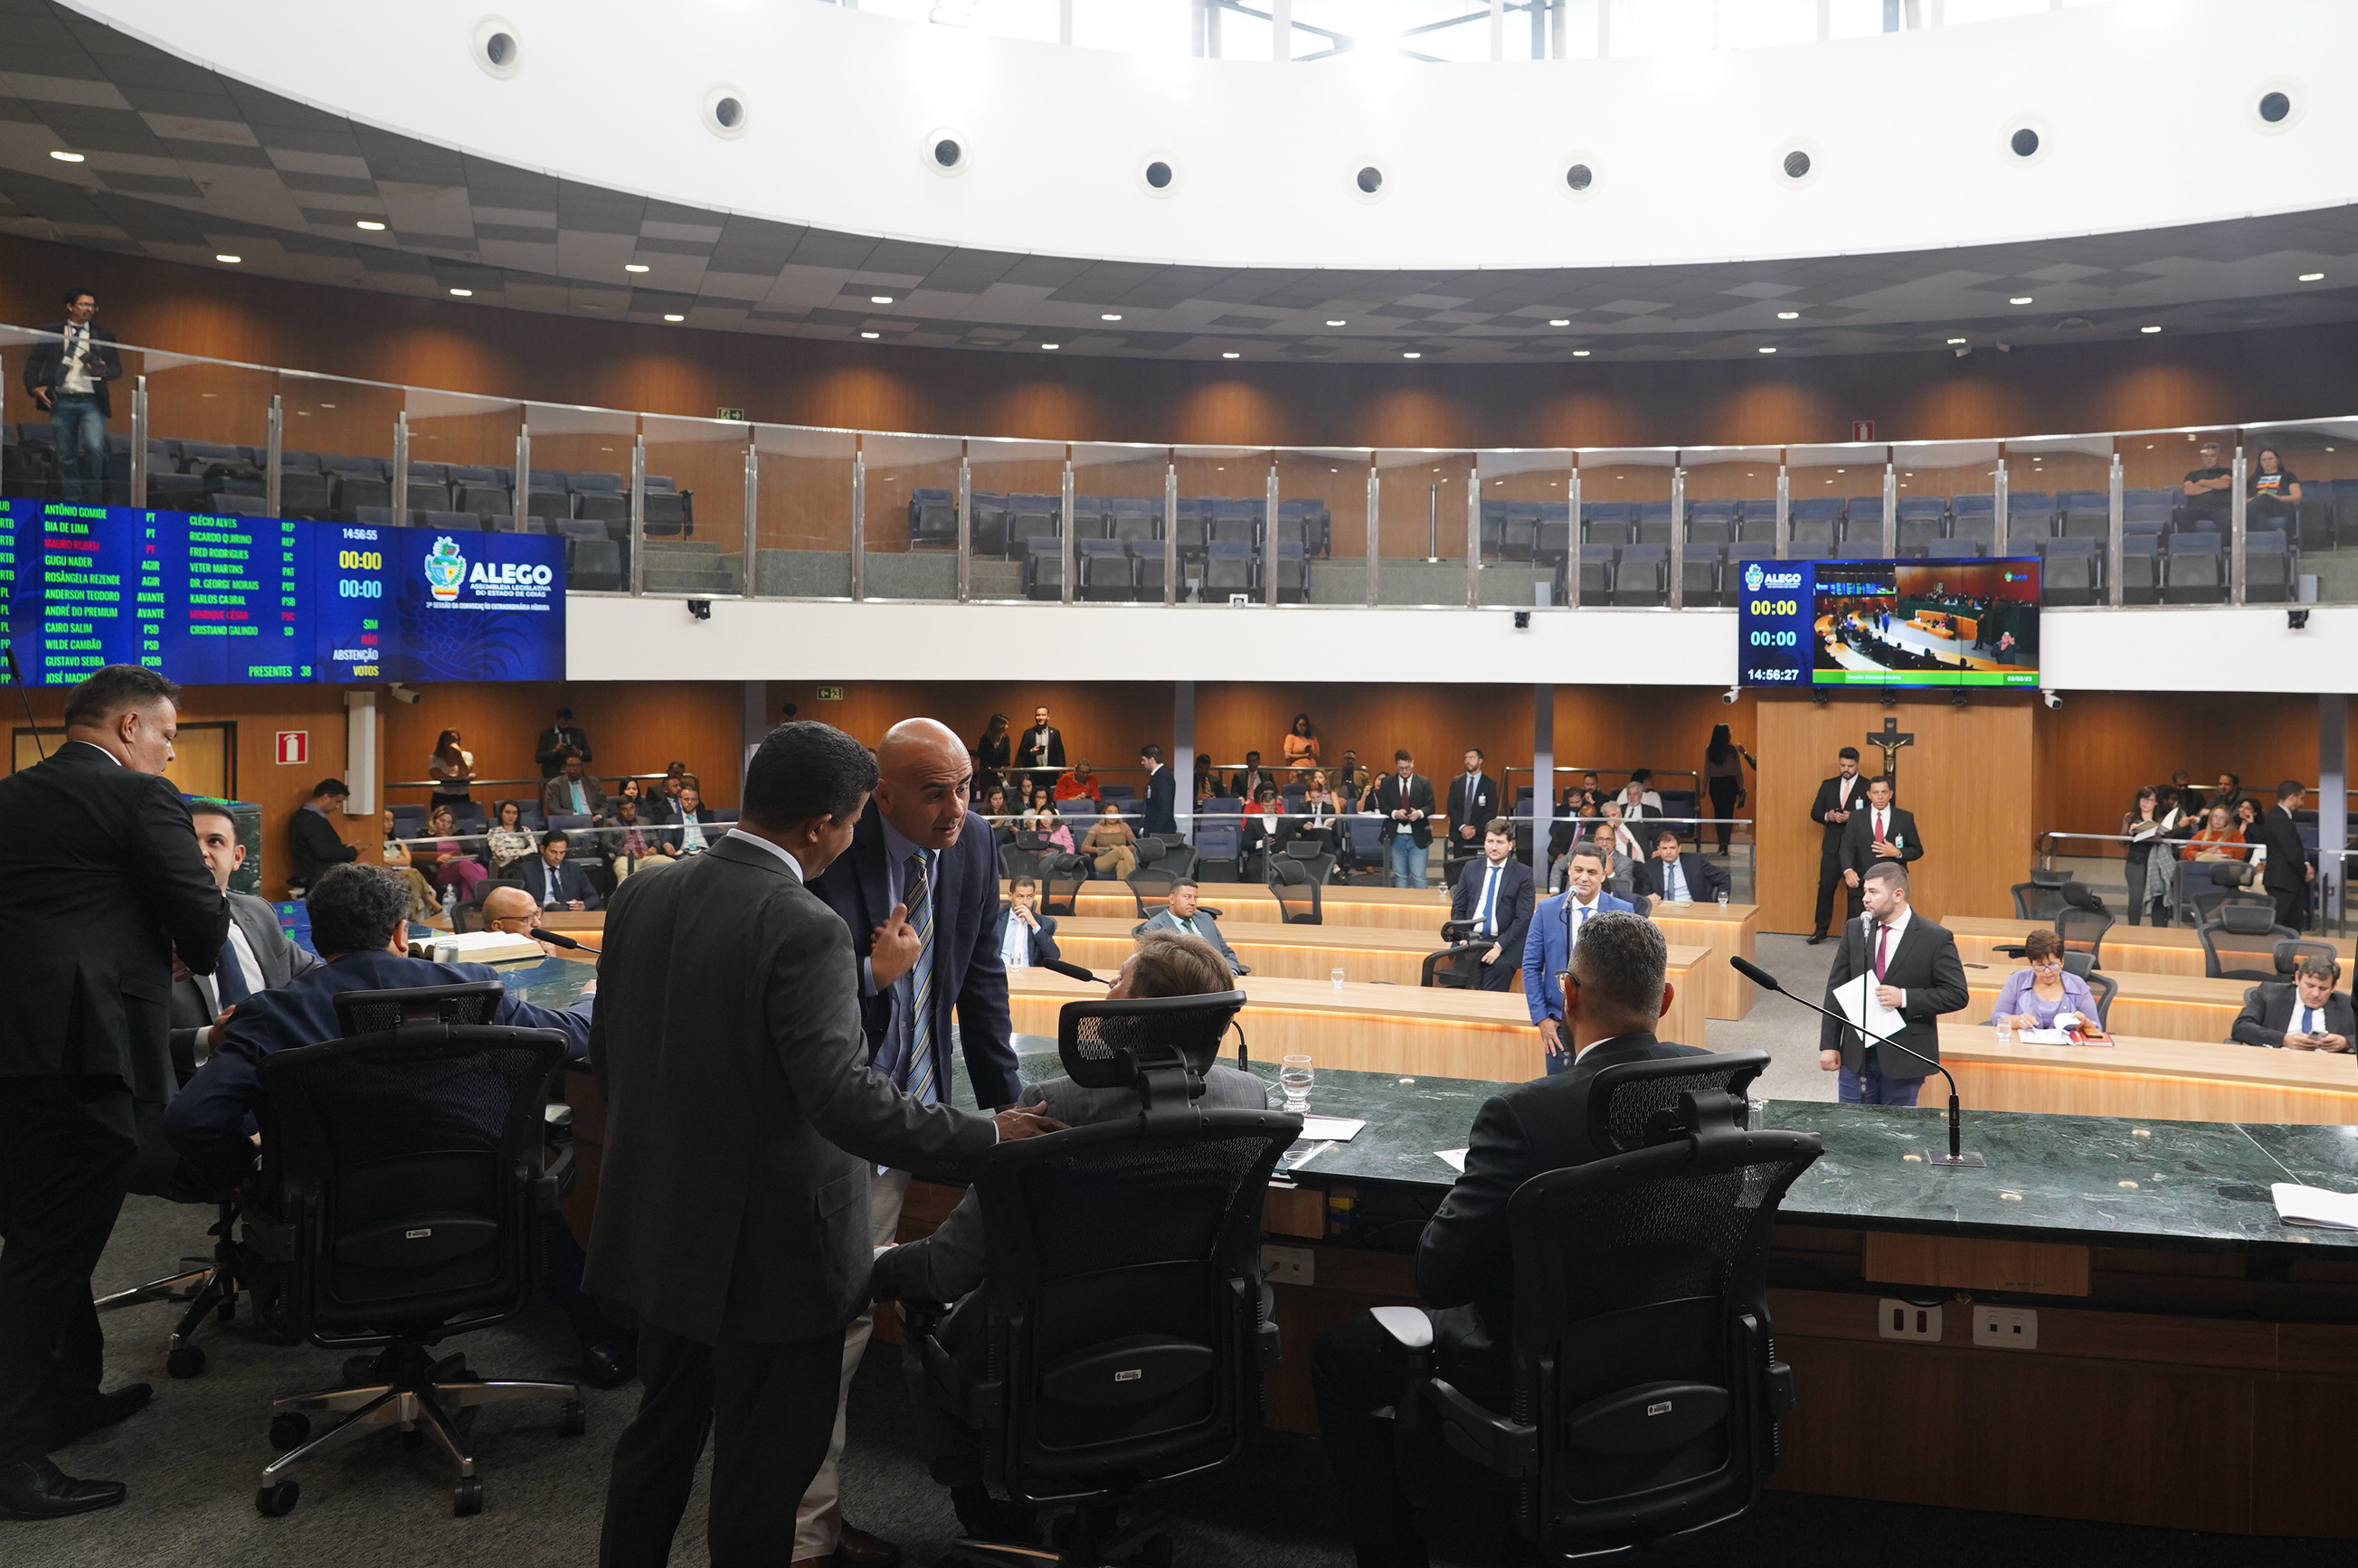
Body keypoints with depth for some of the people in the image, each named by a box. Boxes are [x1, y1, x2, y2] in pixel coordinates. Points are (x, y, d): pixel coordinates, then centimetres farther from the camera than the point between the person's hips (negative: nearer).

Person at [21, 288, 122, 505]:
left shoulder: (104, 336, 11)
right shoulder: (51, 332, 9)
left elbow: (117, 370, 8)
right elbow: (33, 362, 10)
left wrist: (102, 369, -13)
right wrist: (34, 387, -4)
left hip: (91, 402, -1)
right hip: (61, 401, 1)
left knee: (94, 448, -21)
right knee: (65, 457, 4)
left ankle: (93, 499, -4)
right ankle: (69, 505, 11)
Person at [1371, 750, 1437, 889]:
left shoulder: (1424, 782, 4)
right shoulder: (1387, 782, 6)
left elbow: (1431, 806, 1)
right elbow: (1382, 806, 2)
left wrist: (1420, 813, -20)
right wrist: (1394, 813, -18)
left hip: (1418, 837, -1)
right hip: (1396, 837, 1)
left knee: (1418, 876, -5)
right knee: (1400, 876, 9)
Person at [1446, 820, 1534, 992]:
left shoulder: (1523, 873, 4)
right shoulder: (1470, 870, 15)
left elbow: (1523, 917, -2)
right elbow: (1457, 909, 14)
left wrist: (1499, 946, -12)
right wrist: (1462, 938, -4)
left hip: (1504, 944, -1)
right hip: (1470, 940, 1)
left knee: (1501, 966, -28)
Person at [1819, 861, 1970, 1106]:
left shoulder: (1936, 938, -7)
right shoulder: (1854, 930, 3)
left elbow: (1957, 995, -7)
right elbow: (1835, 989, 6)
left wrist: (1904, 997, -20)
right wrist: (1829, 1045, 1)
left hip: (1903, 1058, -3)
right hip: (1856, 1055, 3)